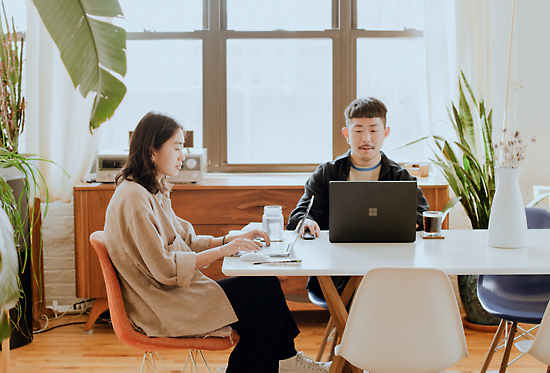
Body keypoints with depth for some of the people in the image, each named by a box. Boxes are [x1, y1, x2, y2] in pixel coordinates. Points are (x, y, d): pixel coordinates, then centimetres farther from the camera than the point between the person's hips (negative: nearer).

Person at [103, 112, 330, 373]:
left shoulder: (153, 192, 13)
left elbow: (186, 241, 16)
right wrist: (222, 251, -17)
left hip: (173, 291, 9)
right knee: (267, 289, -11)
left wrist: (232, 239, 2)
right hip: (160, 310, -9)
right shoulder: (133, 197, -20)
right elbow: (164, 268, -22)